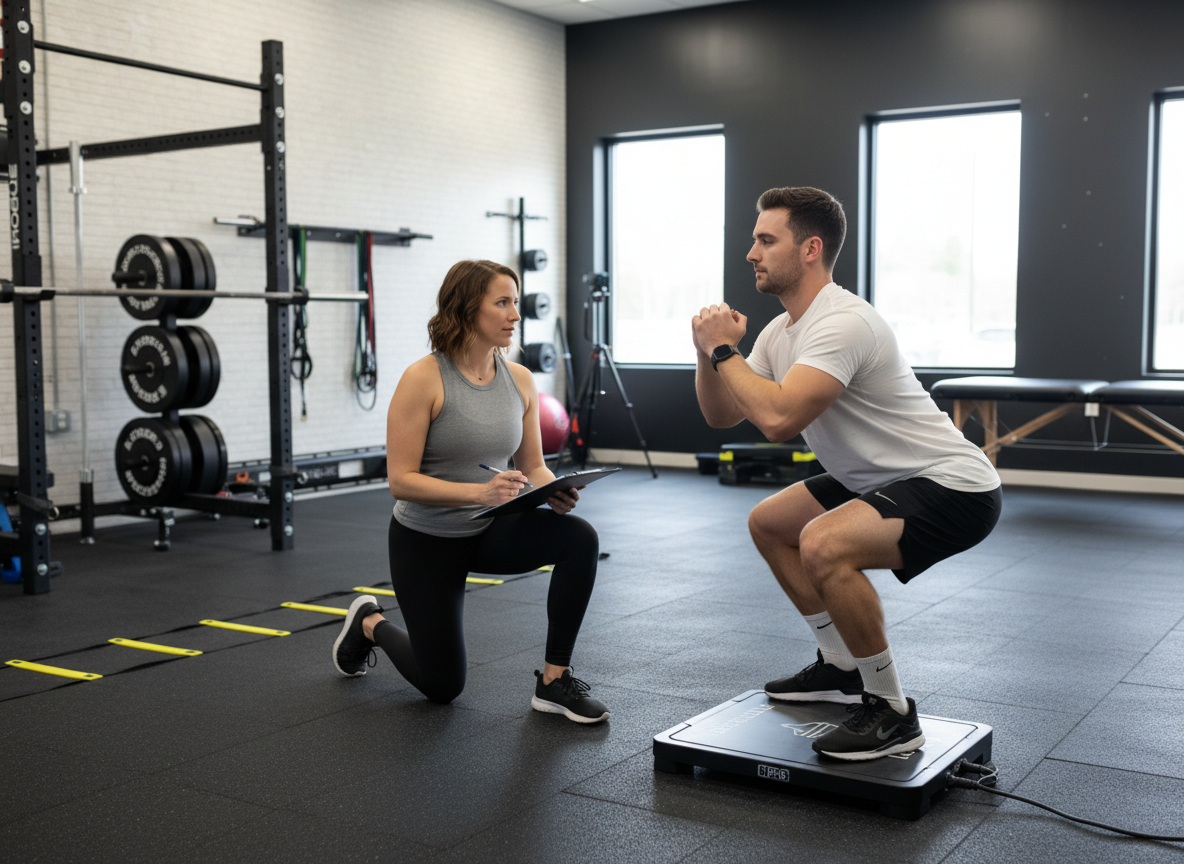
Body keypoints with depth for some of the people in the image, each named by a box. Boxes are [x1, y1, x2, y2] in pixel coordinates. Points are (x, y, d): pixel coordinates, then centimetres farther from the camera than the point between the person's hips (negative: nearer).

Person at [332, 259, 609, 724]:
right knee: (442, 686, 7)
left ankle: (554, 680, -12)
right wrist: (478, 491, -36)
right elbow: (401, 480, -24)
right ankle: (370, 624, 38)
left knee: (580, 538, -25)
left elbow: (533, 466, 3)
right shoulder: (423, 379, -22)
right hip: (426, 540, -4)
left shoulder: (520, 379, -5)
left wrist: (554, 492, -20)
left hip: (490, 529, 5)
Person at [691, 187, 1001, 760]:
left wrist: (725, 350, -23)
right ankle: (841, 666, 27)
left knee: (823, 546, -34)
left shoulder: (842, 324, -25)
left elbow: (778, 419, -38)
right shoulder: (783, 330, 7)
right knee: (768, 524, 20)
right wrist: (709, 353, -7)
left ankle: (891, 713, -15)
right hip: (884, 480, 11)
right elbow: (721, 415, 11)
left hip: (953, 485, -11)